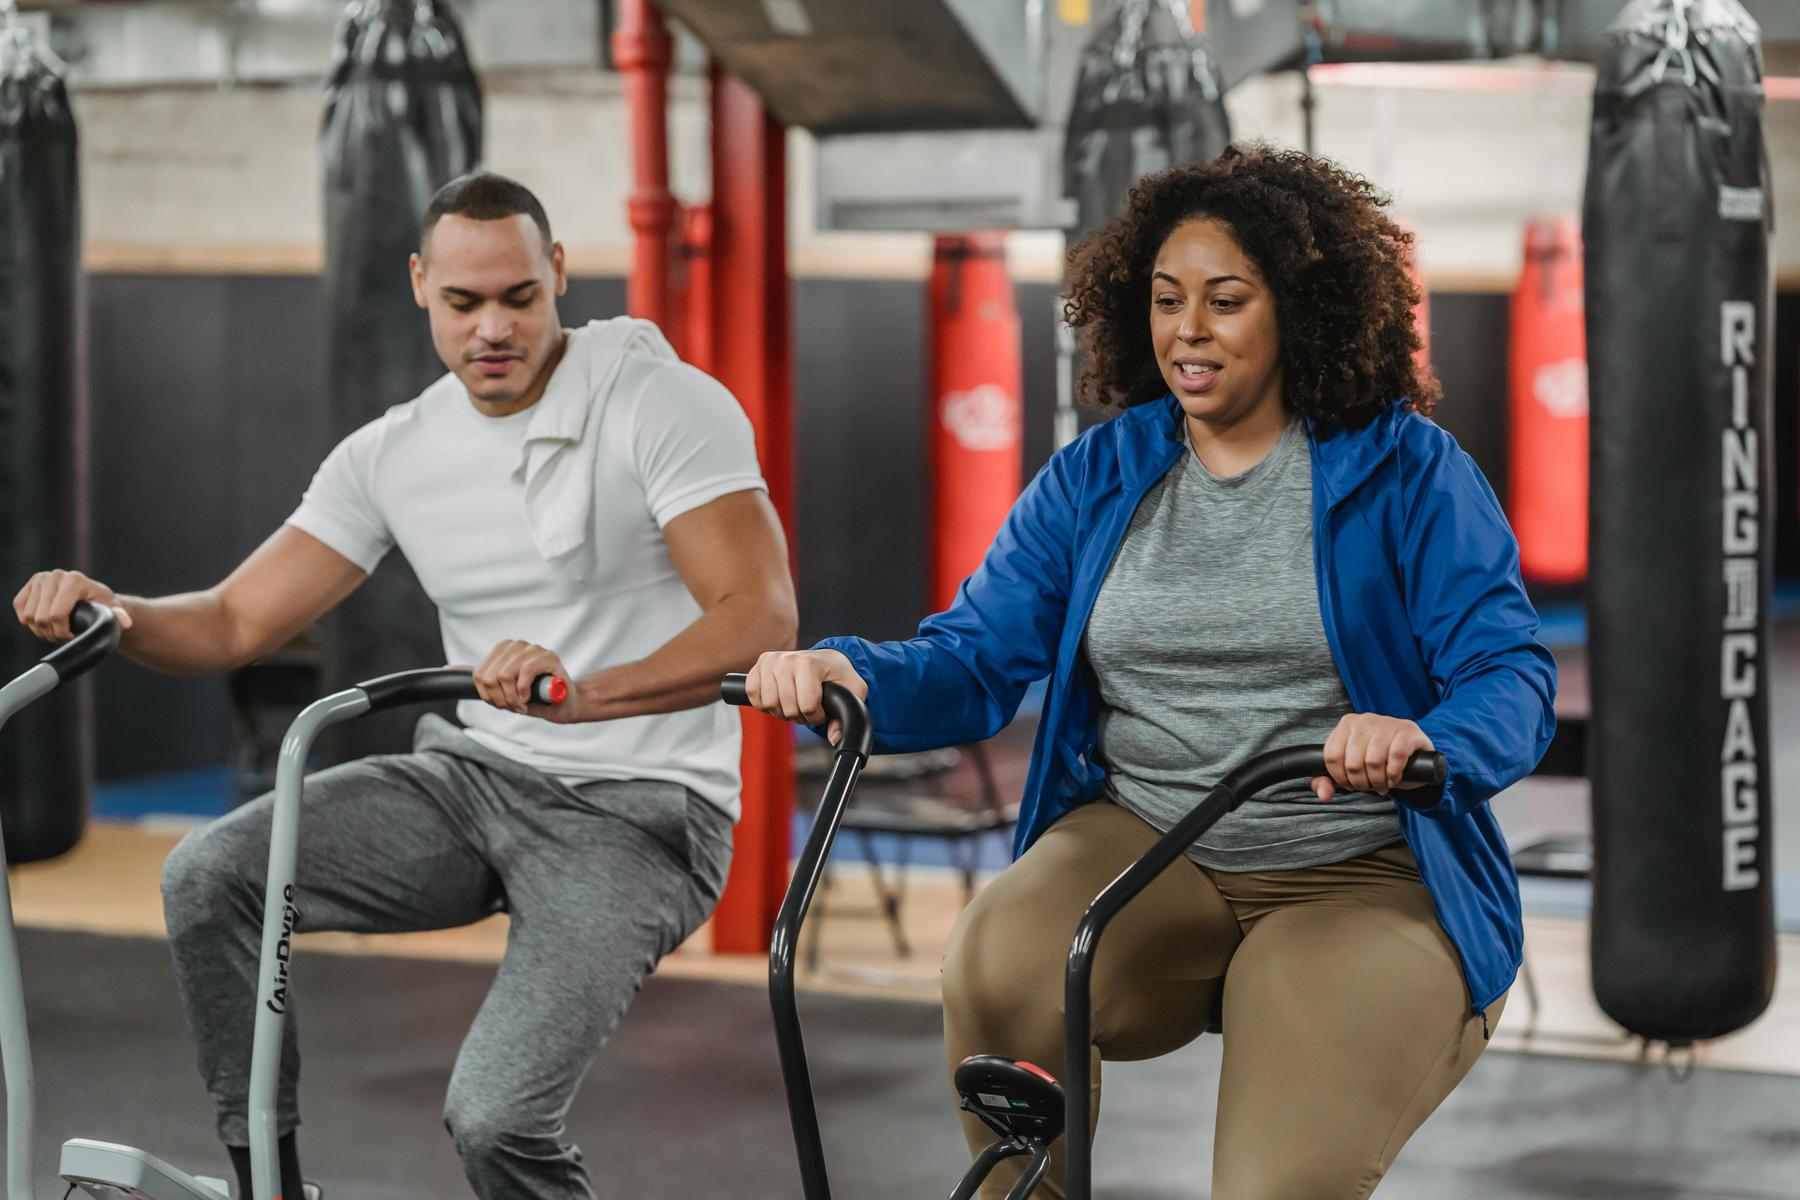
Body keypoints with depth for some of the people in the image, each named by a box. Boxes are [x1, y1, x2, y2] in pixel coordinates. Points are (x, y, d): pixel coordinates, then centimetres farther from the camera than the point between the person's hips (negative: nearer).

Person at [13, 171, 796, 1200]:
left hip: (634, 814, -6)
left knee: (495, 1117, -24)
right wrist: (112, 611, -16)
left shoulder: (667, 404, -11)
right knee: (210, 876, -17)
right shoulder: (393, 454, 6)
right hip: (473, 777, 6)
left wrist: (582, 692, -38)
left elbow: (760, 617, -22)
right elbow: (238, 622, 6)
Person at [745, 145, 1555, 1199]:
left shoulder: (1407, 470, -1)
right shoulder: (1097, 478, 10)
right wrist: (841, 671, -20)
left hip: (1362, 881, -2)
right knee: (996, 970, -30)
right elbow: (975, 660, 2)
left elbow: (1512, 676, -11)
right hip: (1143, 844, 3)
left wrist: (1425, 744, -35)